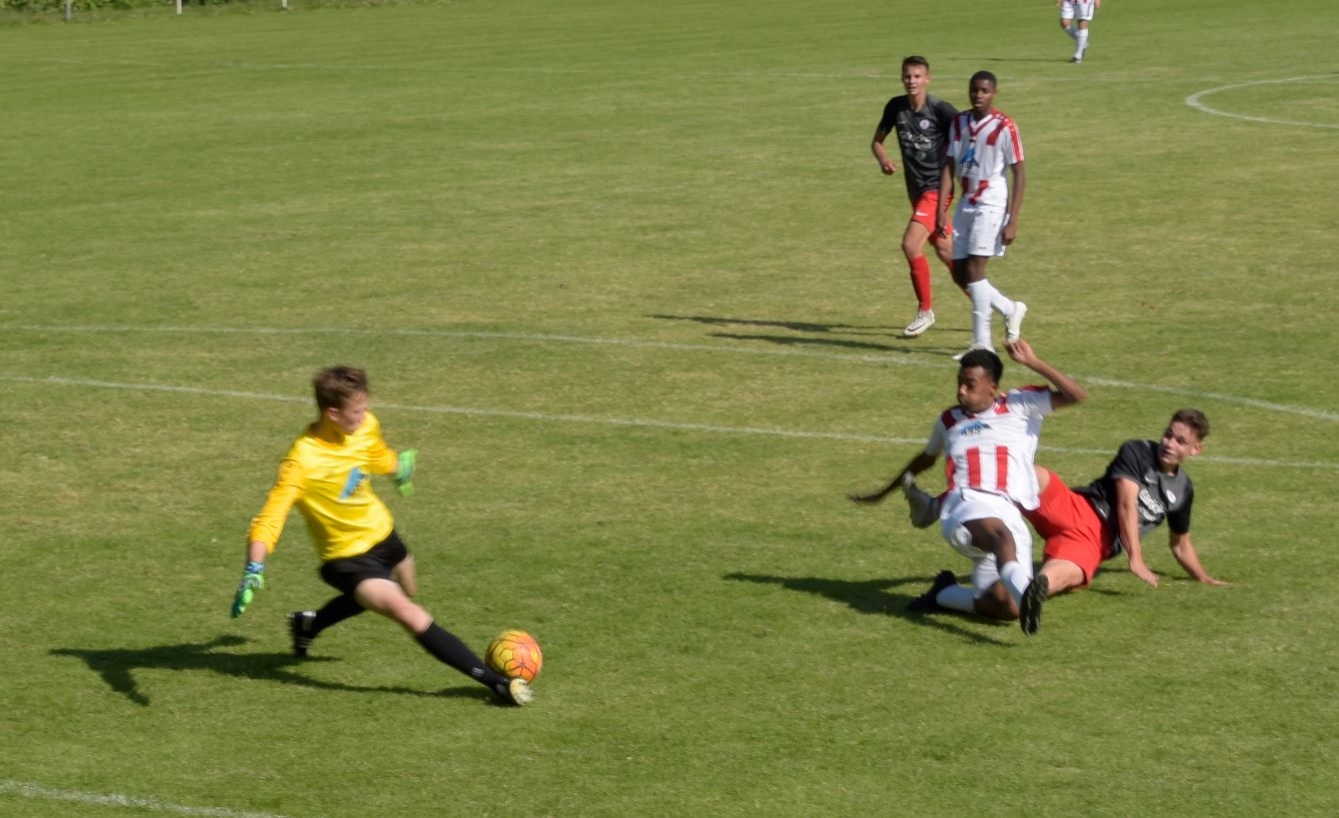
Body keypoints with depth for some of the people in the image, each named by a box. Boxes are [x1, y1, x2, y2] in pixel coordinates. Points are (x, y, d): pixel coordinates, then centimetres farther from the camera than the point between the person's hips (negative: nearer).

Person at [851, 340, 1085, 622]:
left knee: (1008, 608, -20)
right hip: (966, 508, 0)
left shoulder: (1019, 405, 18)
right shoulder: (950, 420, 27)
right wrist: (884, 492, 56)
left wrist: (1032, 363, 2)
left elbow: (1076, 395, 9)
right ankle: (1022, 589, -70)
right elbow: (926, 458, 45)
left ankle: (944, 594, 7)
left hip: (1009, 516, 0)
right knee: (1003, 536, -39)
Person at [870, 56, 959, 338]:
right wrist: (884, 160, -9)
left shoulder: (941, 110, -17)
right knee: (943, 249, 14)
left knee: (911, 245, -17)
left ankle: (925, 311, -2)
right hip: (915, 188, 7)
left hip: (937, 187, -7)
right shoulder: (896, 107, 0)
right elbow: (877, 140, 11)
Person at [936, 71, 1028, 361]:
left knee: (974, 270, -14)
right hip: (966, 203, 7)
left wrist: (1012, 222, -14)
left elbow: (1019, 174, -9)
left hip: (991, 204, -7)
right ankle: (1011, 310, 29)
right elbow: (948, 168, 8)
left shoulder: (1004, 127, -11)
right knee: (959, 273, 7)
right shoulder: (958, 123, 7)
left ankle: (982, 343, -7)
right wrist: (941, 211, 0)